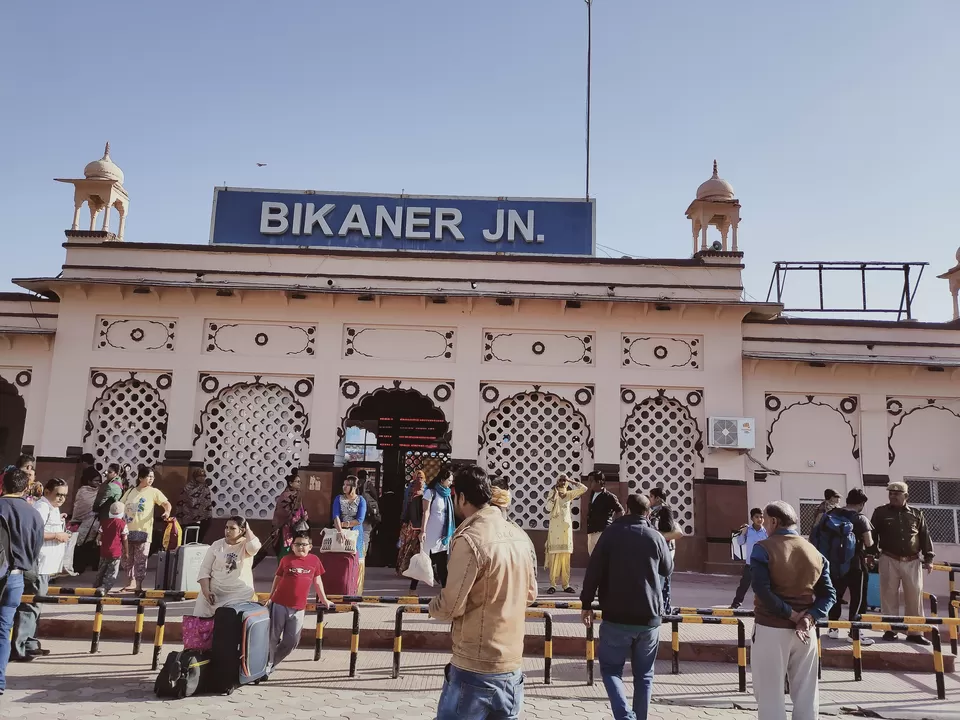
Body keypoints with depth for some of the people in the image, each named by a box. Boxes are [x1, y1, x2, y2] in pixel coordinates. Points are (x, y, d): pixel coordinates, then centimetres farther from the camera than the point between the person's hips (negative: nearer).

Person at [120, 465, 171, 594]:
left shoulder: (153, 492, -1)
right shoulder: (130, 492, 11)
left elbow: (166, 503, -11)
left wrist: (167, 512, -31)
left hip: (143, 531, -4)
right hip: (128, 530, 4)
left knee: (140, 560, -3)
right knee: (126, 559, 11)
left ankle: (138, 585, 3)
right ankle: (131, 582, 24)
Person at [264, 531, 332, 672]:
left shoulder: (314, 560, 4)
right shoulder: (286, 559, 0)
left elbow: (317, 581, 14)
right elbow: (277, 579, 9)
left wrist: (324, 599, 18)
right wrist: (270, 598, 11)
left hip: (299, 607, 2)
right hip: (279, 604, -2)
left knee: (291, 642, 8)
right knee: (273, 637, 1)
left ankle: (272, 663, 27)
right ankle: (266, 664, 17)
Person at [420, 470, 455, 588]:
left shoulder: (447, 493, 11)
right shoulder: (430, 492, -7)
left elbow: (449, 513, 13)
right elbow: (426, 512, -11)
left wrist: (452, 530, 12)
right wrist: (423, 531, -17)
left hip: (445, 532, 5)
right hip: (432, 532, -5)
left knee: (444, 561, 3)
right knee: (430, 559, -1)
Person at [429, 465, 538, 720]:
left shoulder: (469, 539, -19)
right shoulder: (521, 536, 3)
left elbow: (449, 608, -16)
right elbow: (530, 593, 14)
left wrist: (432, 604, 4)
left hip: (474, 670, -7)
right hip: (512, 666, 7)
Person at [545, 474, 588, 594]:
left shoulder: (569, 494, 9)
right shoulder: (552, 492, 0)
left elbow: (584, 488, 3)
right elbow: (548, 508, -10)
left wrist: (571, 481, 1)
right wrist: (555, 494, -13)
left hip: (566, 526, 3)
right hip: (555, 526, -3)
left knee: (566, 557, 5)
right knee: (554, 555, -6)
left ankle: (566, 585, 9)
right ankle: (553, 585, -4)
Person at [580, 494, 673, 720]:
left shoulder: (611, 533, -4)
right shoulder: (656, 537, 0)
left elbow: (593, 570, -6)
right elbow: (668, 570, 15)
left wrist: (587, 603, 2)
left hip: (616, 616, -2)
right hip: (649, 617, 2)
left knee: (611, 668, 9)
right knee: (644, 674, 15)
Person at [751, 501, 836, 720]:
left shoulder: (763, 548, -10)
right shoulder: (815, 552, 6)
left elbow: (762, 590, -21)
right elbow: (829, 594, 1)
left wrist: (791, 614, -13)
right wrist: (809, 618, -9)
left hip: (771, 629, -5)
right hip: (804, 630, 5)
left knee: (770, 693, 6)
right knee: (806, 693, 15)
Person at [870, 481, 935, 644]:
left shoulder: (917, 514, 9)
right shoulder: (880, 512, 4)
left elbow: (925, 537, 10)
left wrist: (928, 558, 5)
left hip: (912, 562, 2)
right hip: (889, 560, -1)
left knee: (914, 596, 3)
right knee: (889, 595, 3)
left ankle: (914, 632, 12)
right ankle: (890, 629, 11)